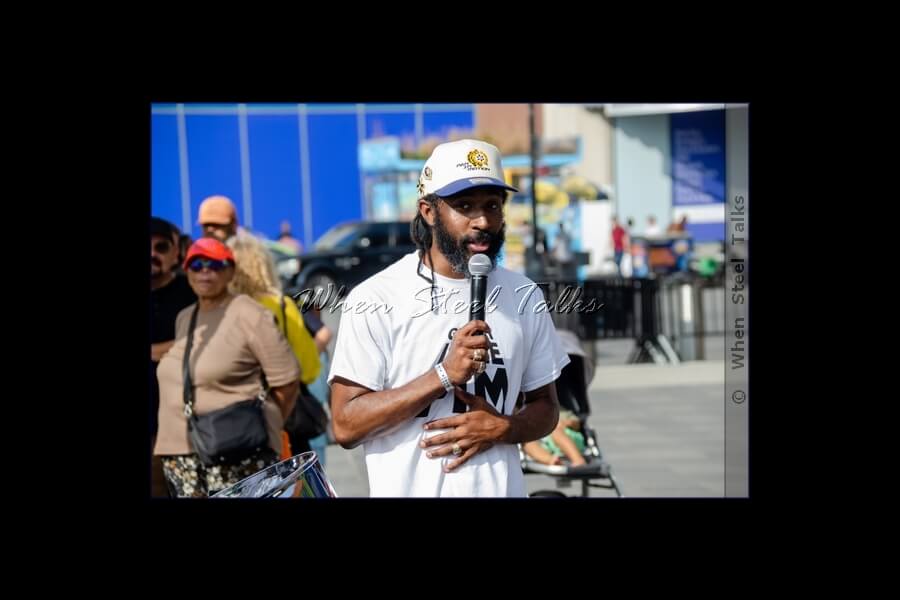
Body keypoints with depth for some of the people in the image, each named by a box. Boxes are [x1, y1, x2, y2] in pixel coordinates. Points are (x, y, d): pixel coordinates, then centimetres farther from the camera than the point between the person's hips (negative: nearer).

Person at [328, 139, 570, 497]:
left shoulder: (525, 296, -1)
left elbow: (545, 406, 8)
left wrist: (502, 428, -12)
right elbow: (345, 426, -15)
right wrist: (444, 375, -23)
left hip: (502, 489, 3)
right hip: (408, 489, -3)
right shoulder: (375, 299, -13)